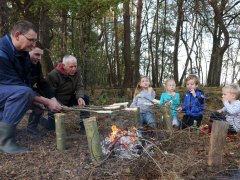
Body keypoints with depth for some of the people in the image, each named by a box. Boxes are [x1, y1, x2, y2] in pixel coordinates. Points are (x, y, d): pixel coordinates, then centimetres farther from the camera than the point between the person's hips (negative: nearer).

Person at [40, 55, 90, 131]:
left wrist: (80, 97, -35)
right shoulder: (53, 75, -24)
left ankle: (84, 124, -11)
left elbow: (79, 87, -14)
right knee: (51, 127, -4)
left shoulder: (77, 72, -11)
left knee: (85, 98, -20)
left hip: (69, 99, 4)